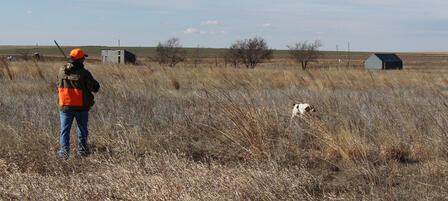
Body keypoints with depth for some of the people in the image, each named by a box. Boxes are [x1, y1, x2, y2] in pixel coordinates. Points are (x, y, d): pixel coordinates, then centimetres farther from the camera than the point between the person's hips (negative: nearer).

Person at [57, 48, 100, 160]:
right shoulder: (84, 73, -14)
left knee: (65, 130, 6)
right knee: (82, 130, 14)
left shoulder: (61, 71, -1)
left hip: (65, 107, 2)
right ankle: (82, 151, 24)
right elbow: (95, 88, -8)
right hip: (81, 107, -2)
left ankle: (64, 152, -4)